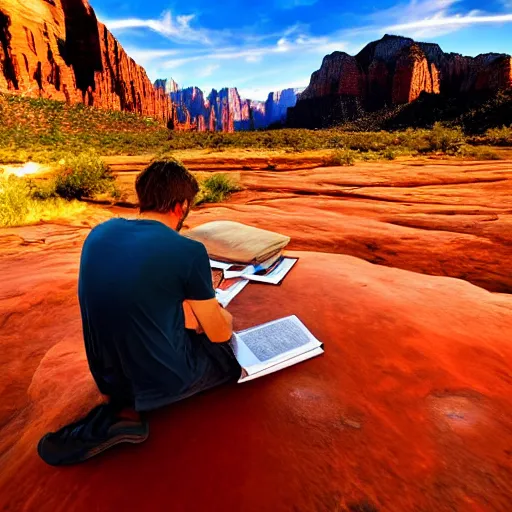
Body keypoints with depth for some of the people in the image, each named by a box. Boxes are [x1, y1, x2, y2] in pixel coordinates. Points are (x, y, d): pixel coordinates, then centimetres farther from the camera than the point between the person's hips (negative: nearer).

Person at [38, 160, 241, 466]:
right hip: (163, 379, -6)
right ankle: (131, 409, 3)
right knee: (236, 355, 18)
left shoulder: (99, 233, -3)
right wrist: (223, 316, 16)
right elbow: (220, 333, -8)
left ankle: (125, 401, 9)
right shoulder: (189, 252, -21)